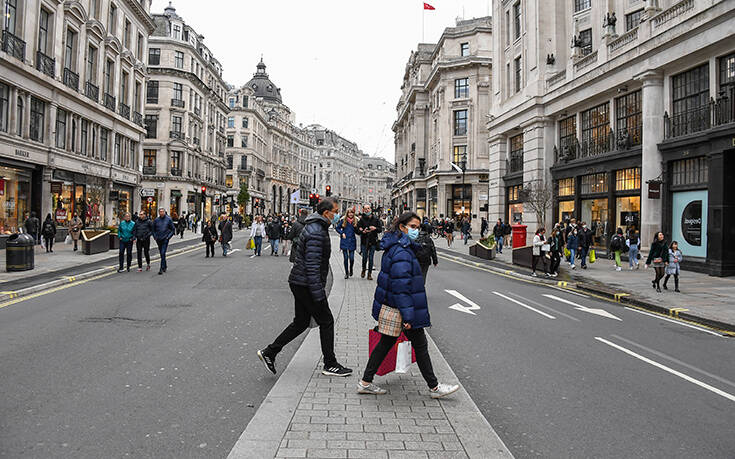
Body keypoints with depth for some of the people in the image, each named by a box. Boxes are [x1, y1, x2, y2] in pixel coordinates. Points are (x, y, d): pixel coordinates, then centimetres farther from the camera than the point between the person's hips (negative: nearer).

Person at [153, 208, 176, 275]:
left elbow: (173, 229, 2)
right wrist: (155, 237, 3)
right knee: (161, 253, 12)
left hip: (165, 239, -4)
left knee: (163, 253, -12)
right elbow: (153, 229, 14)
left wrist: (169, 236, -7)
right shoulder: (156, 220, 4)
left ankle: (162, 268, -12)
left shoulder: (169, 219, -3)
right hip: (158, 240, 4)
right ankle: (165, 266, 30)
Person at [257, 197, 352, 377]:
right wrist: (318, 295, -25)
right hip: (306, 285, -10)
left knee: (301, 322, 15)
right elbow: (312, 266, -25)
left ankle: (269, 352, 19)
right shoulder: (316, 233, -20)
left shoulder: (317, 228, 14)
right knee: (326, 321, 1)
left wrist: (318, 290, 25)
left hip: (300, 283, 10)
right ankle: (330, 365, 12)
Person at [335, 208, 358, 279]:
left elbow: (357, 232, 9)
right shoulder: (343, 221, 1)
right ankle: (346, 273, 11)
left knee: (351, 258, -2)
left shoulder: (355, 221, 4)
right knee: (345, 258, 0)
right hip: (344, 242, -1)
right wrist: (342, 233, -4)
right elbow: (337, 228, 9)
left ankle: (351, 270, 26)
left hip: (352, 242, 1)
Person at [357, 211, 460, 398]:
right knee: (420, 344, 3)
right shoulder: (402, 252, -21)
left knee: (386, 342, 15)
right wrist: (408, 316, -24)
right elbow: (401, 286, -25)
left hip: (389, 305, 10)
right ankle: (434, 387, 16)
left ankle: (365, 382, 20)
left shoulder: (394, 247, 11)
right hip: (398, 308, -10)